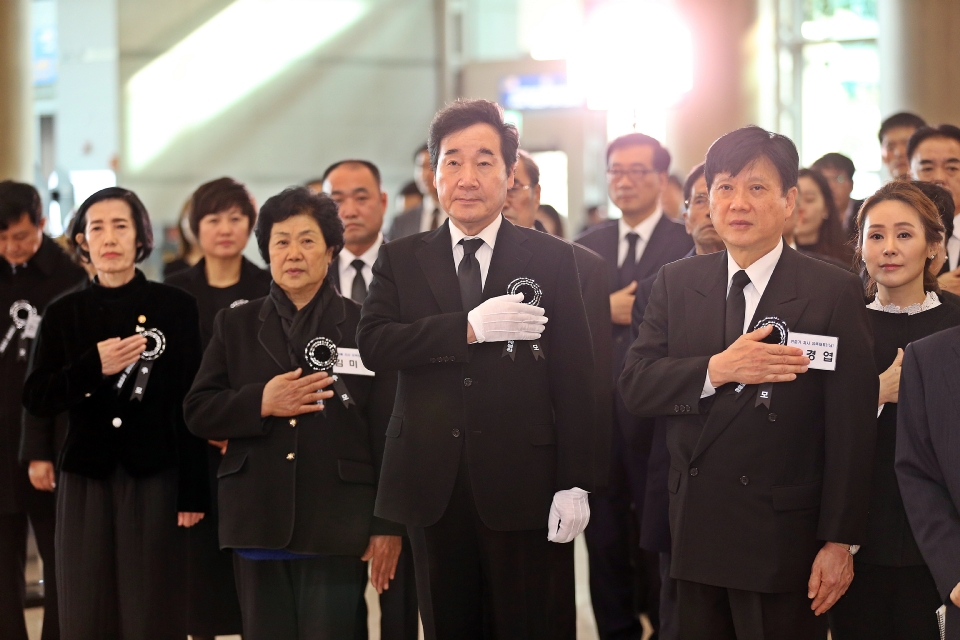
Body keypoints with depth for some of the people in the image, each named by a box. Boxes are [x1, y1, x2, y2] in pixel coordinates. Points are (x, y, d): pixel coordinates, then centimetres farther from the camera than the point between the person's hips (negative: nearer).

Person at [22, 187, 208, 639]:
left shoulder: (175, 307, -1)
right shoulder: (64, 314, 7)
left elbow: (190, 405, -1)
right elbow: (36, 400, 1)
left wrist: (193, 491, -5)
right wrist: (93, 367, -15)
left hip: (155, 480, -2)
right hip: (85, 481, 2)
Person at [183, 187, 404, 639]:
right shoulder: (236, 326, 13)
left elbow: (387, 429, 1)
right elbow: (198, 412, 8)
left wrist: (388, 526, -4)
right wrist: (261, 403, -11)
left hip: (335, 529, -3)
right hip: (258, 524, 3)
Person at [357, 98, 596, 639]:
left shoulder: (552, 260, 3)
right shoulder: (402, 261, 9)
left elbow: (574, 378, 0)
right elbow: (374, 344, -7)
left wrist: (575, 484, -7)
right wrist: (470, 327, -18)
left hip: (523, 487, -2)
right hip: (434, 490, 2)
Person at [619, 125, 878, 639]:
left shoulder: (835, 293, -4)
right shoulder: (676, 283, 9)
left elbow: (851, 429, -6)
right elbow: (634, 385, 0)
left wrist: (840, 541, -9)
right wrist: (716, 370, -17)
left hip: (783, 537, -4)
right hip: (693, 533, 4)